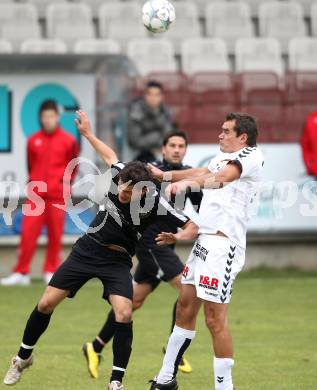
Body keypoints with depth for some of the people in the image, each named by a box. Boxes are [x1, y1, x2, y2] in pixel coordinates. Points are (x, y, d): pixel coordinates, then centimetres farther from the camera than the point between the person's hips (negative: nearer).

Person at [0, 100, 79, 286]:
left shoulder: (68, 140, -1)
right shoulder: (33, 141, 5)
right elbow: (31, 166, 14)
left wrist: (64, 182, 0)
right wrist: (33, 183, 8)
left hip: (57, 194, -1)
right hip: (36, 194, 1)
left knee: (55, 234, 3)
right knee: (27, 232, -5)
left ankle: (51, 271, 14)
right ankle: (21, 272, -2)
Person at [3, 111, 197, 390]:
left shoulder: (155, 202, -22)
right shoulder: (120, 174, -14)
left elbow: (191, 226, -17)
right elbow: (111, 156, 11)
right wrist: (88, 134, 19)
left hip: (118, 261, -3)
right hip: (88, 249, 3)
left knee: (124, 315, -23)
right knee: (46, 304, 1)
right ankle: (23, 357, 24)